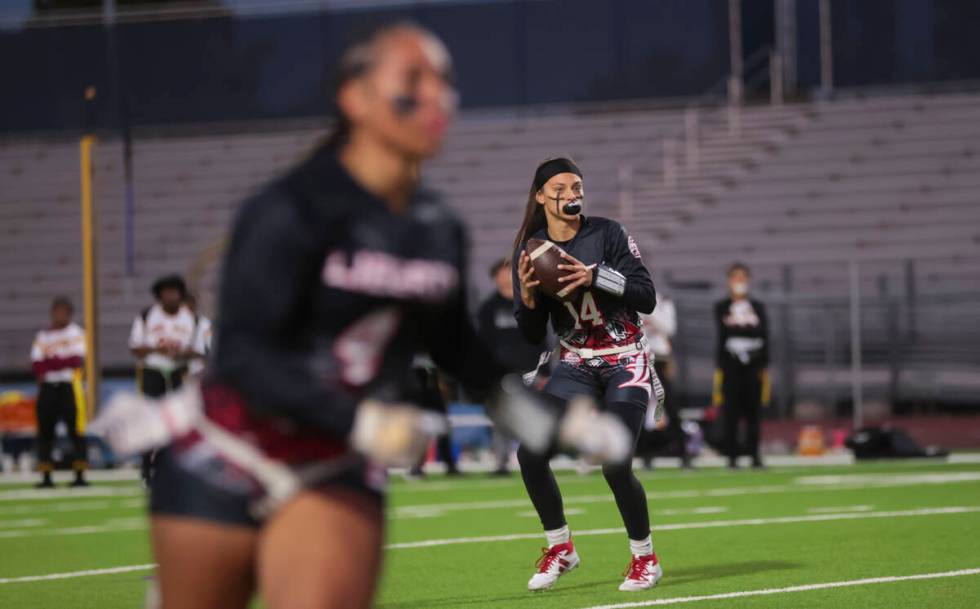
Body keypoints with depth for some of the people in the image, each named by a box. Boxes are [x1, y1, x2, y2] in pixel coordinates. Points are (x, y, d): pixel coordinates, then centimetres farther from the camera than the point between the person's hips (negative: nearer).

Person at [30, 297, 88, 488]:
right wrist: (61, 361, -15)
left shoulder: (76, 333, 3)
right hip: (47, 388, 3)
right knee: (45, 432, 2)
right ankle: (46, 477, 6)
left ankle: (80, 475, -3)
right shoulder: (42, 336, 12)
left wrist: (48, 362, -7)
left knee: (76, 432, -5)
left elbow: (76, 360, -10)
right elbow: (36, 366, 2)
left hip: (69, 386, -3)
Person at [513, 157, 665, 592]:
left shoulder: (608, 235, -8)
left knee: (615, 467, -16)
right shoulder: (530, 252, 1)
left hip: (624, 365, -4)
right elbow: (533, 336, 2)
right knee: (530, 453, -13)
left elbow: (647, 298, -15)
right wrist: (527, 298, -18)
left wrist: (595, 276, -27)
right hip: (576, 368, 4)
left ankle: (645, 559, 6)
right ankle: (560, 549, 6)